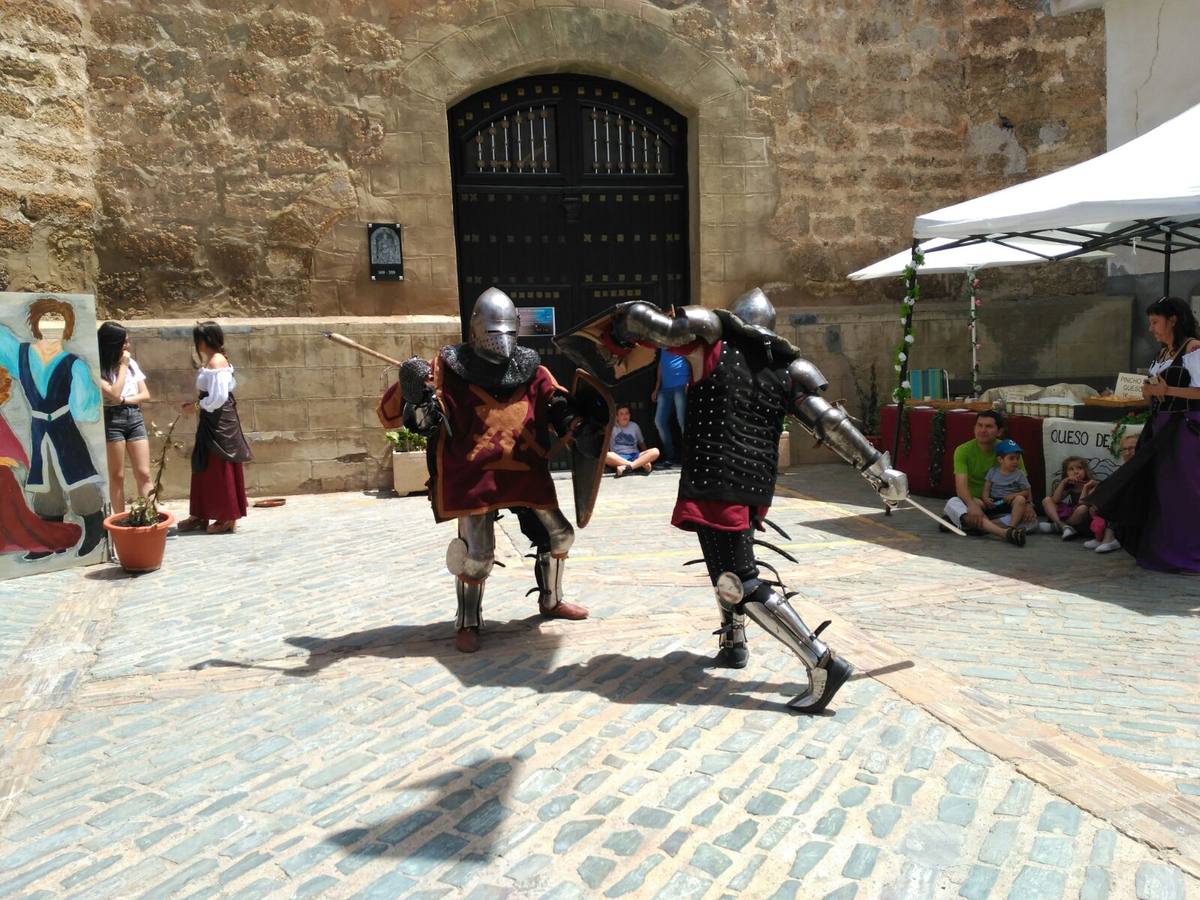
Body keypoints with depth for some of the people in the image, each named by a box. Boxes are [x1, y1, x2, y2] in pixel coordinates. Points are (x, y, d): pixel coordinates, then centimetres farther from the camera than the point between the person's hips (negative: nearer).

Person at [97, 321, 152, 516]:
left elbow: (146, 395, 8)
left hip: (135, 417, 4)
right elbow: (114, 394, -19)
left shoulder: (132, 363, 8)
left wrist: (125, 400, -10)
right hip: (112, 420, -4)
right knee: (117, 476, 3)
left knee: (143, 474, 1)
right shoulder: (99, 369, -8)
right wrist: (122, 366, -11)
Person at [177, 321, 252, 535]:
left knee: (220, 469, -4)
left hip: (219, 422, -10)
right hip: (211, 421, 10)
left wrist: (195, 406, -12)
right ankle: (201, 515, 22)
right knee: (205, 468, 14)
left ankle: (228, 518, 4)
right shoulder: (214, 361, 14)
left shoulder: (216, 362, -17)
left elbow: (218, 397, -23)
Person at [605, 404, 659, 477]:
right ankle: (640, 465, -37)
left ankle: (627, 467, -40)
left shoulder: (634, 426, 15)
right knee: (606, 456, -37)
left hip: (635, 456, 3)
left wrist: (647, 459, 6)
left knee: (655, 451, -24)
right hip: (618, 458, -3)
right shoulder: (612, 428, 7)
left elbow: (641, 443, 21)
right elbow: (606, 447, 5)